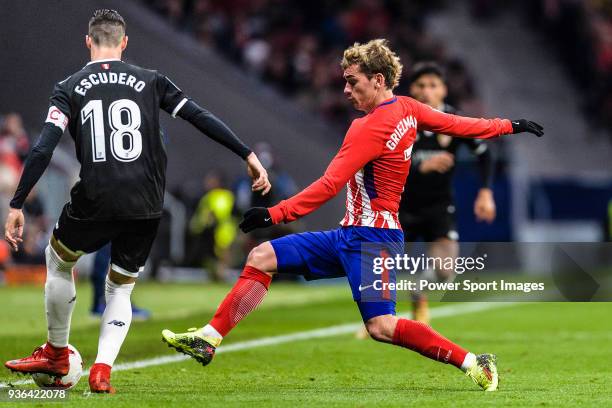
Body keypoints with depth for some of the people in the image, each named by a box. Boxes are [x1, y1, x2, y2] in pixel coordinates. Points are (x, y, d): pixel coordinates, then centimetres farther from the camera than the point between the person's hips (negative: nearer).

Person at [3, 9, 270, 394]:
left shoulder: (70, 88, 4)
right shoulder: (150, 81, 7)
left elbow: (44, 149, -5)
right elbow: (201, 118, 3)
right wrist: (249, 155, 8)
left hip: (94, 203, -2)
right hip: (147, 207, 2)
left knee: (58, 260, 27)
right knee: (121, 289, 21)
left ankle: (56, 354, 32)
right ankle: (103, 369, 3)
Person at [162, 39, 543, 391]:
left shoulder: (371, 128, -20)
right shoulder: (408, 109, 5)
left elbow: (329, 185, -25)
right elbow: (458, 124, 14)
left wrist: (275, 214, -28)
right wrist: (510, 125, 28)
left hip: (372, 236, -10)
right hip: (351, 235, 10)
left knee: (381, 327, -19)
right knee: (262, 257, 5)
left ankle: (474, 363, -9)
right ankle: (209, 338, 3)